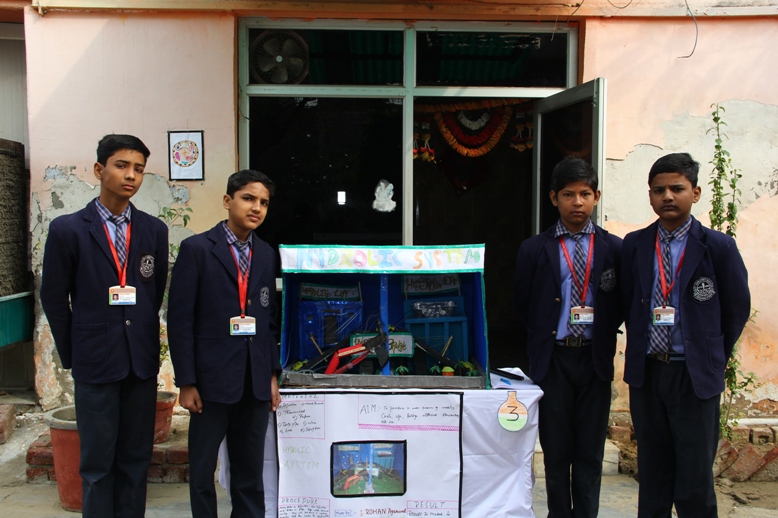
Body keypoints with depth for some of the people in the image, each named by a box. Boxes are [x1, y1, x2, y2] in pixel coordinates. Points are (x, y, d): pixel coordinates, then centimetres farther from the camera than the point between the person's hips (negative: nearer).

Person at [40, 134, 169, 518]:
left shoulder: (154, 230, 3)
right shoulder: (67, 229, -4)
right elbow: (54, 298, 1)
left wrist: (144, 339, 10)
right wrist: (71, 355, 3)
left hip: (142, 361, 3)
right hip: (95, 363, -2)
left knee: (136, 458, 12)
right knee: (97, 463, 7)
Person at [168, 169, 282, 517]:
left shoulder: (266, 255, 9)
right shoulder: (196, 249, -5)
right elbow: (180, 319, -7)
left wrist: (272, 374, 8)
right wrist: (186, 382, -10)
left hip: (256, 382, 4)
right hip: (212, 378, -4)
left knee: (250, 471, 13)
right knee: (202, 468, 10)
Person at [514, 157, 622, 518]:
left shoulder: (614, 248, 2)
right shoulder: (534, 249, 0)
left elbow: (621, 303, 9)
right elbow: (523, 305, 7)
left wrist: (605, 333, 0)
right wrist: (543, 336, 3)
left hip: (595, 358, 1)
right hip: (553, 359, -1)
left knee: (591, 453, 9)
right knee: (556, 452, 9)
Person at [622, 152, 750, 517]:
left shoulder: (718, 247, -5)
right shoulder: (633, 245, 4)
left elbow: (737, 309, 4)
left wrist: (711, 358, 8)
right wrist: (643, 350, 7)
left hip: (695, 376, -3)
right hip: (645, 372, 3)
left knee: (695, 486, 4)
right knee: (652, 477, 14)